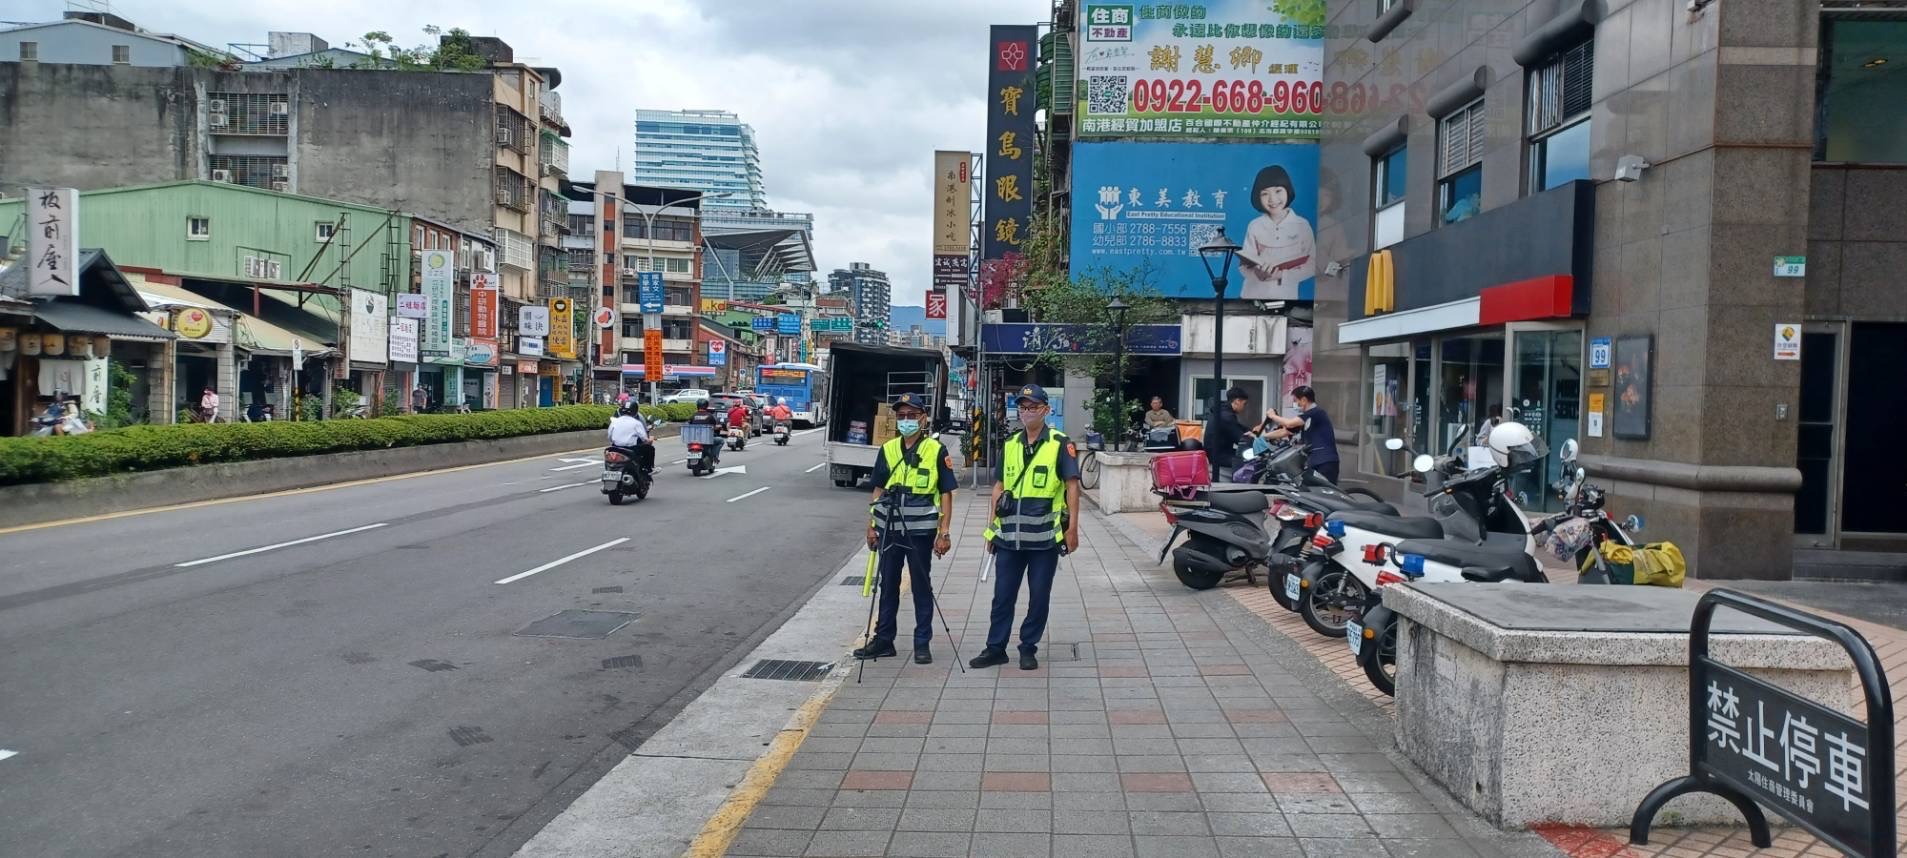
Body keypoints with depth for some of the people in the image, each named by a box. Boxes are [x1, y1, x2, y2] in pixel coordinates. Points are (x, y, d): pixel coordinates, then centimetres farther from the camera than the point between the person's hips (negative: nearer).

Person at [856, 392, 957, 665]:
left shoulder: (936, 451, -4)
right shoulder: (888, 450, 7)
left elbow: (946, 494, -3)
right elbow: (878, 490, 12)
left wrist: (944, 532, -9)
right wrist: (871, 526, 6)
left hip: (920, 530, -4)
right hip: (889, 529, 4)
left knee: (922, 586, 5)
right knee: (888, 585, 11)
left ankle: (922, 644, 14)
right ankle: (883, 640, 21)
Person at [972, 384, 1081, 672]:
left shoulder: (1060, 444, -3)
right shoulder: (1009, 445, 10)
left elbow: (1072, 486, -5)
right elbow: (999, 486, 14)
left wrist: (1073, 528, -10)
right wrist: (993, 527, 10)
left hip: (1045, 537, -4)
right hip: (1009, 536, 4)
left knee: (1039, 596, 6)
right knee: (1003, 594, 8)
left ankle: (1028, 649, 17)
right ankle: (995, 648, 17)